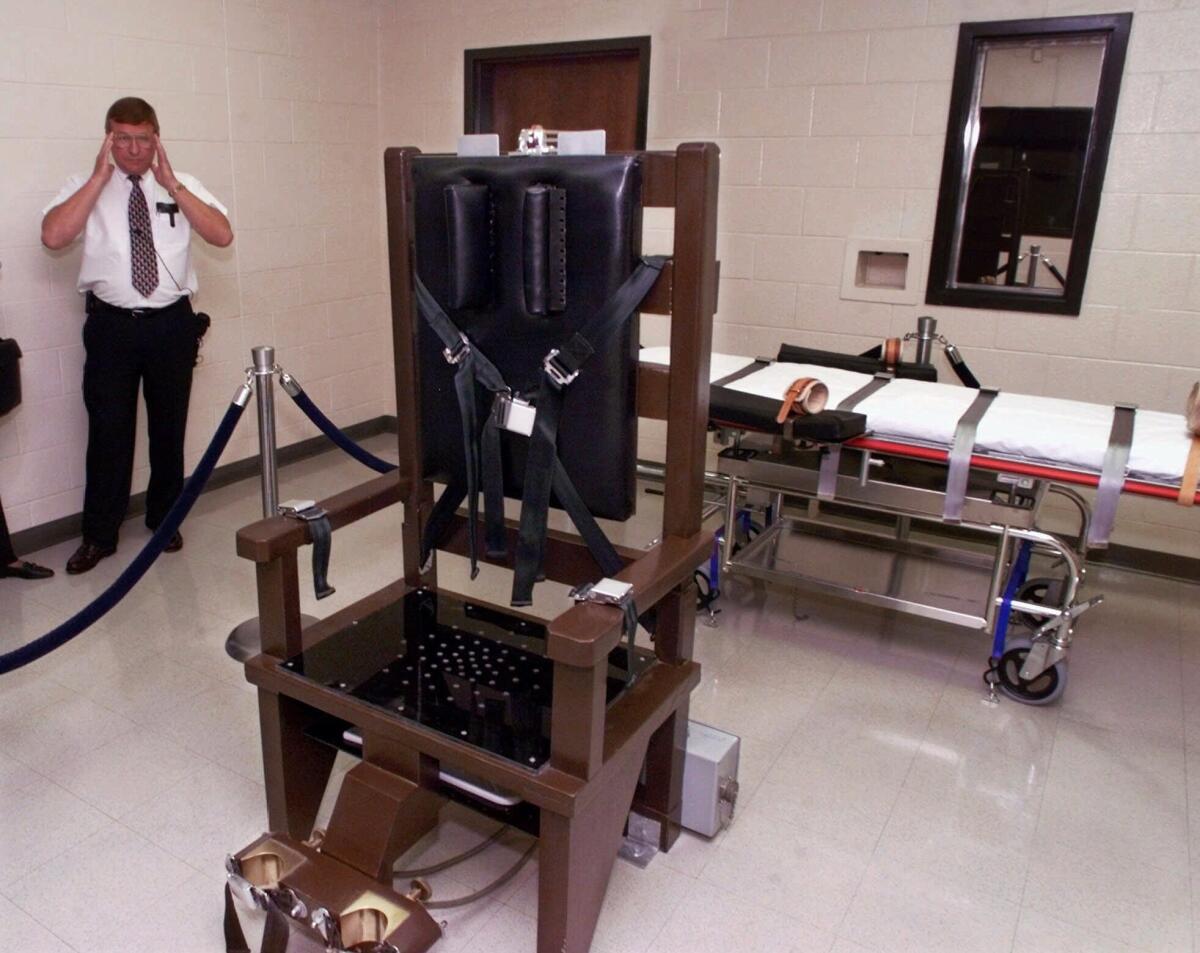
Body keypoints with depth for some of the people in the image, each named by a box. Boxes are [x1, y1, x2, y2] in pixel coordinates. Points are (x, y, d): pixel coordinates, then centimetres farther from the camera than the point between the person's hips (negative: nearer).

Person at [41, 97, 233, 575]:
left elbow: (222, 235, -9)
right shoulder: (86, 187, 3)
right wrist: (100, 176, -13)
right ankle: (99, 534, 15)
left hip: (172, 323, 1)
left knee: (169, 426, 11)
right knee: (108, 430, 1)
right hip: (112, 324, -1)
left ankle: (165, 519, 28)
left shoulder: (183, 186, 6)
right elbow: (53, 236, -14)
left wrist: (171, 184, -13)